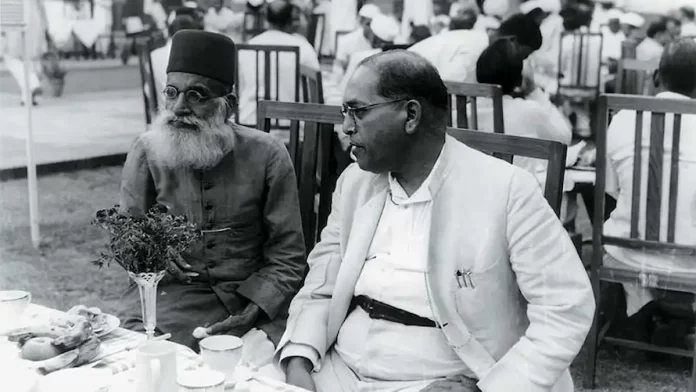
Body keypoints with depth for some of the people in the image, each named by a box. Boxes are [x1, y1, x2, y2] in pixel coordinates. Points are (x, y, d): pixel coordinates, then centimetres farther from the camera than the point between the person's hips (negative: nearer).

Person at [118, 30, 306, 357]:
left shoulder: (266, 155, -4)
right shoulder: (147, 150, 0)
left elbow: (287, 259, -2)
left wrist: (252, 314, -17)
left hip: (255, 301, -1)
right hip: (169, 294, 1)